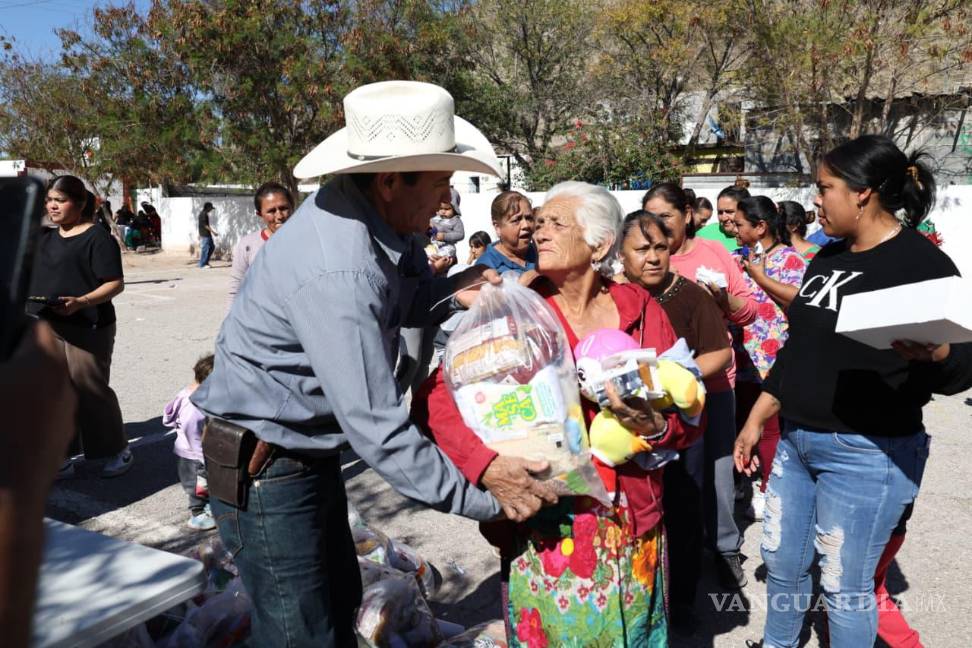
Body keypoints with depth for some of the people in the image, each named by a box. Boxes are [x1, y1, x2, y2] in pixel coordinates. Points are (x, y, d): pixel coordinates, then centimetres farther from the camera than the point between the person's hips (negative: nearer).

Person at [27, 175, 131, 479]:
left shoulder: (97, 238, -9)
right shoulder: (44, 238, 13)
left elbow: (115, 283, -13)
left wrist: (80, 302, -26)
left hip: (86, 329, -7)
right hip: (46, 328, 7)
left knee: (90, 391, 0)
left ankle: (119, 451, 17)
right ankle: (61, 458, 20)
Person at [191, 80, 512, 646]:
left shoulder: (375, 213, -6)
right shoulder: (335, 273, -33)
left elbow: (398, 301, 8)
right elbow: (378, 431, -32)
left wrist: (452, 292, -14)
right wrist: (484, 502, -24)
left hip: (310, 448, 9)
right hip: (264, 466, -9)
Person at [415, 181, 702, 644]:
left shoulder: (642, 310, 0)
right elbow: (437, 395, -15)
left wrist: (656, 425, -18)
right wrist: (485, 463, -28)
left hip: (632, 527, 3)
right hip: (543, 526, -2)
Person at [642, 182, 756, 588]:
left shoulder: (714, 252, 5)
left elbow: (749, 311, 6)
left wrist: (724, 299, -13)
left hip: (714, 378, 1)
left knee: (717, 465, 10)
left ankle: (725, 546, 27)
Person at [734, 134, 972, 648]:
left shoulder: (923, 263, -13)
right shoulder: (828, 258, 9)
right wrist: (755, 420, 14)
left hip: (865, 452, -7)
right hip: (796, 440, 8)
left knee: (845, 585, 6)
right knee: (781, 559, 19)